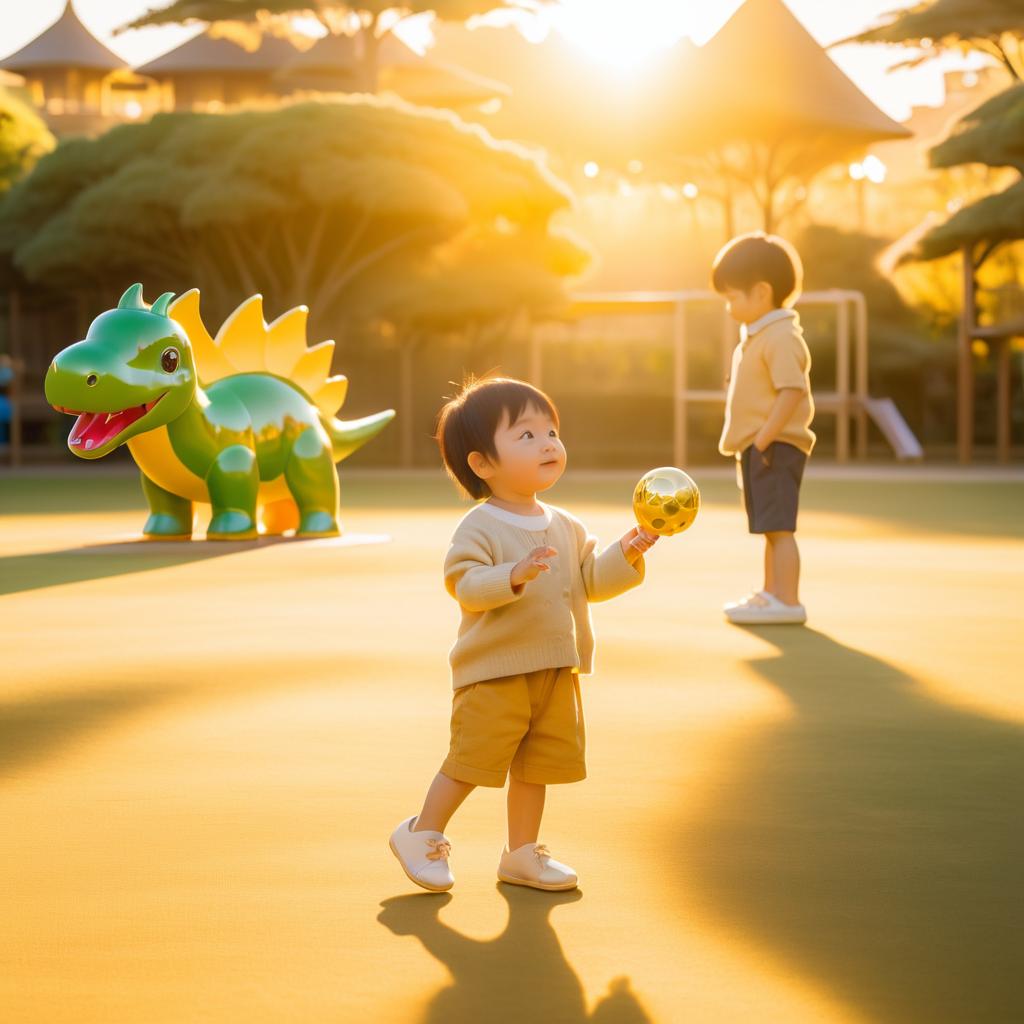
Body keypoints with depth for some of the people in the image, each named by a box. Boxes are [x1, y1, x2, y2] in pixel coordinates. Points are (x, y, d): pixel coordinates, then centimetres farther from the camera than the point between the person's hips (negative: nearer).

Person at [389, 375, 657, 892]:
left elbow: (592, 581, 11)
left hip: (557, 673, 7)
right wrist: (514, 576, -37)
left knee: (536, 767, 13)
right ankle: (421, 835, 15)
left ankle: (522, 853, 26)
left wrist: (624, 555, -5)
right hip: (493, 674, -6)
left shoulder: (566, 527, 10)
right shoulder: (479, 527, -12)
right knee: (471, 761, -3)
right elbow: (465, 585, -23)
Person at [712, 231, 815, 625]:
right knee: (770, 529, 18)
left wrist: (763, 439, -25)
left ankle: (787, 601, -10)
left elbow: (792, 392, -25)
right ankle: (771, 594, 26)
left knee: (778, 527, -10)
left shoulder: (781, 338, -16)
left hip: (776, 446, -11)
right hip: (756, 450, 11)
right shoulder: (756, 337, 18)